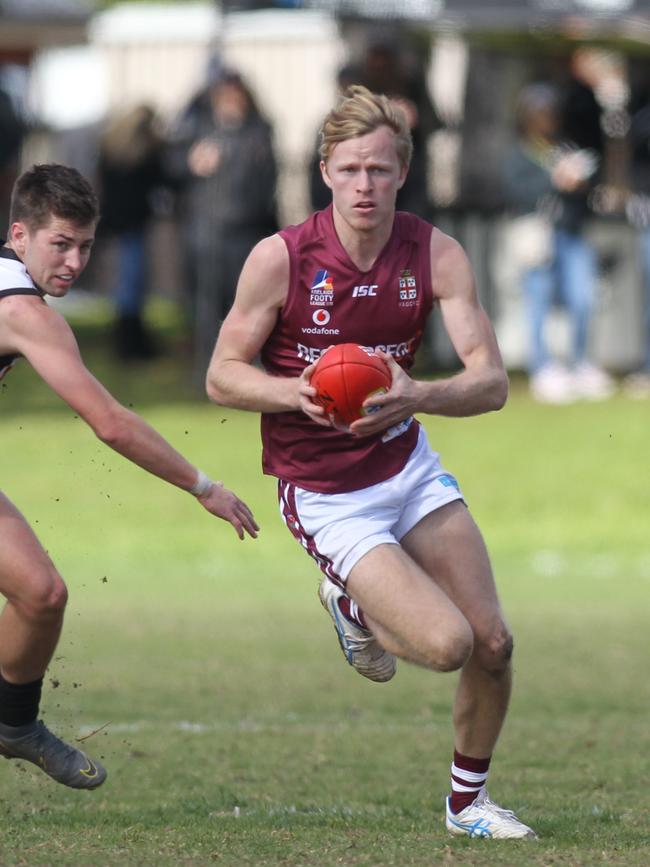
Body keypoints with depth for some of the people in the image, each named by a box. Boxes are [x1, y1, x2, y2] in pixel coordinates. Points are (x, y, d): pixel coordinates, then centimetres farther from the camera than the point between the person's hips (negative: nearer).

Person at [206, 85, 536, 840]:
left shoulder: (435, 254, -10)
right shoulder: (279, 259, -17)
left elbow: (491, 382, -14)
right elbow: (222, 376, -9)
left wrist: (418, 396, -34)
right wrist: (296, 393, -29)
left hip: (407, 465, 4)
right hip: (325, 496, -4)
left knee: (492, 643, -2)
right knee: (446, 643, -19)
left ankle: (468, 803, 24)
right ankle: (353, 604, 15)